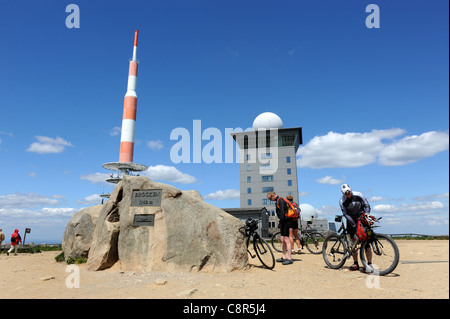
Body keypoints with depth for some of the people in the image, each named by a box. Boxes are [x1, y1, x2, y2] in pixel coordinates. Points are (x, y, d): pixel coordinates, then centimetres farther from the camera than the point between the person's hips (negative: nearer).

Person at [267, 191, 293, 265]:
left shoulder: (280, 200, -12)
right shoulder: (277, 201, 19)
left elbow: (282, 213, -19)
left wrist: (281, 223, -17)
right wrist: (281, 224, 16)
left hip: (285, 222, -10)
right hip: (283, 222, 10)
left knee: (286, 239, -9)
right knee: (282, 240, 13)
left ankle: (289, 258, -6)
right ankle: (284, 257, 20)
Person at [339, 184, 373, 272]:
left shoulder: (358, 195, -15)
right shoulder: (342, 201, -15)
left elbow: (367, 206, -6)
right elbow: (346, 214, -15)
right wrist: (354, 225, -20)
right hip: (351, 220, 1)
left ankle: (369, 264, -6)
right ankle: (355, 264, 8)